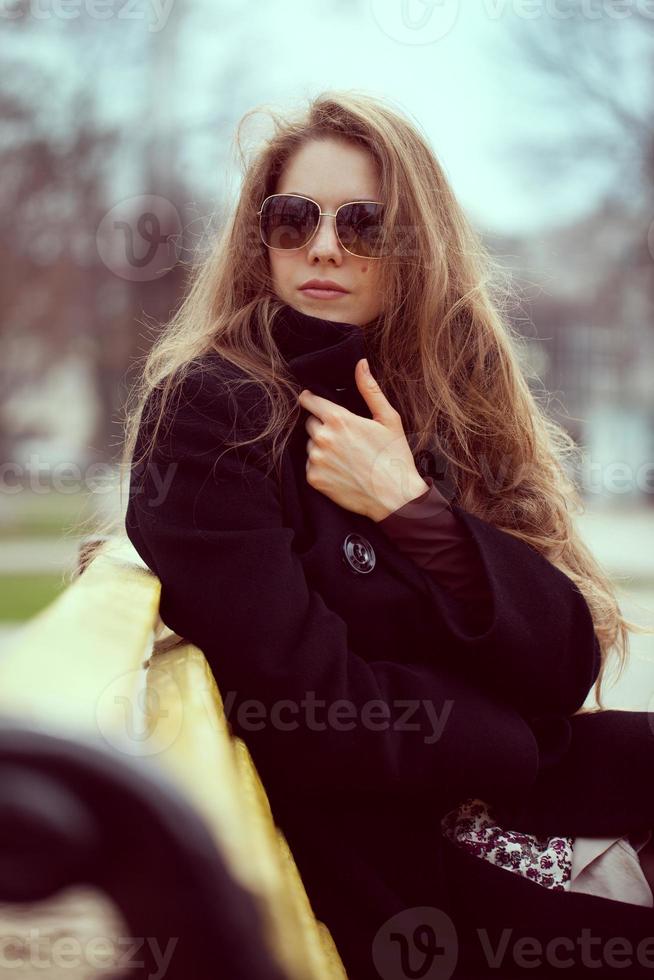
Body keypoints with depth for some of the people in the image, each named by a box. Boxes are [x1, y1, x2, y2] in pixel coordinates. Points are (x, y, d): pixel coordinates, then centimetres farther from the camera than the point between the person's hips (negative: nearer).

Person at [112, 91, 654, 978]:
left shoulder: (441, 409, 8)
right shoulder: (206, 410, -10)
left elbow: (568, 668, -2)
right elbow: (300, 710, -18)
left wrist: (413, 509, -15)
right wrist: (529, 740, -4)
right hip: (351, 878, -6)